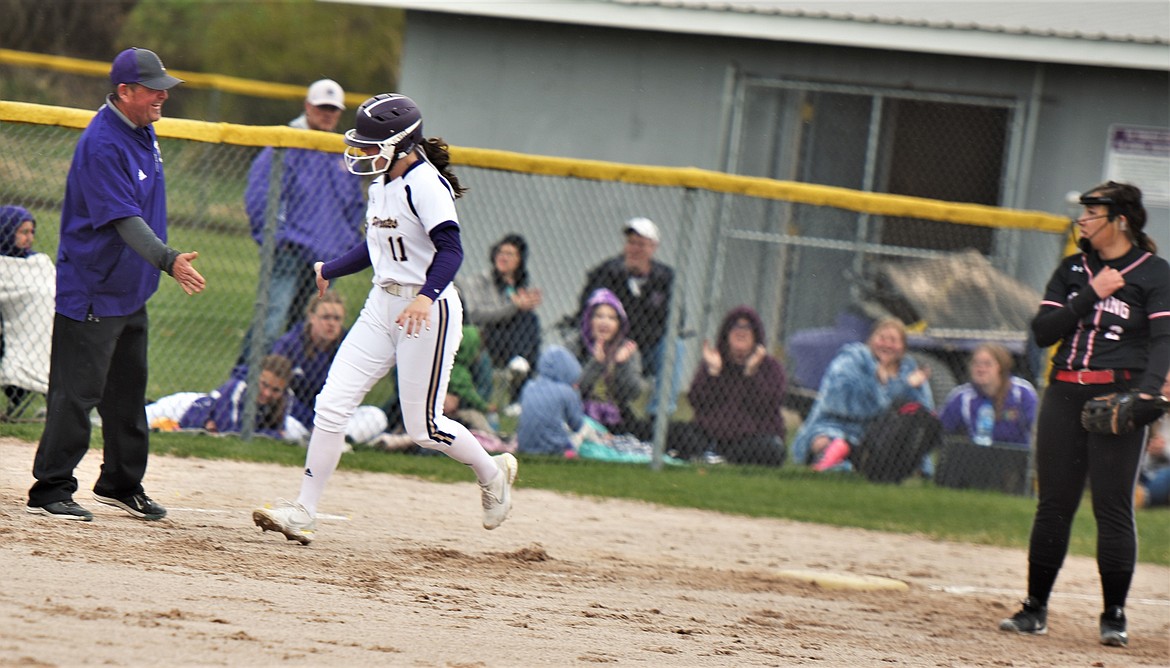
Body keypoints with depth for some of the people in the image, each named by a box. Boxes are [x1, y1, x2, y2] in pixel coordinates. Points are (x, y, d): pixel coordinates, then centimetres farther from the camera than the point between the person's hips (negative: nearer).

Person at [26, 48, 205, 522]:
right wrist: (169, 260, -39)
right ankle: (50, 491, -3)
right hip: (91, 292, -10)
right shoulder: (101, 145, -22)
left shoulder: (144, 131, 9)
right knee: (77, 392, -8)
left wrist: (166, 261, 20)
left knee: (128, 393, 17)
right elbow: (125, 221, -29)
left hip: (131, 292, 10)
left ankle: (121, 484, 29)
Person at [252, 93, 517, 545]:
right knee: (331, 405, -2)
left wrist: (426, 297, -40)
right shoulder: (381, 185, 11)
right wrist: (331, 270, 31)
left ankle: (492, 471, 26)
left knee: (423, 427, -2)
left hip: (428, 312, -9)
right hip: (382, 305, 9)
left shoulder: (425, 184, -16)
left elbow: (450, 250, -26)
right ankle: (304, 511, 0)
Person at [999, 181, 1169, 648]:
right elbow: (1042, 331, 5)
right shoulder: (1073, 270, 14)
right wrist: (1091, 294, -6)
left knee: (1112, 505, -6)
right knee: (1054, 503, 6)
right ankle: (1035, 609, 12)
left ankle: (1114, 614, 1)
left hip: (1117, 397, -5)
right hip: (1064, 395, 5)